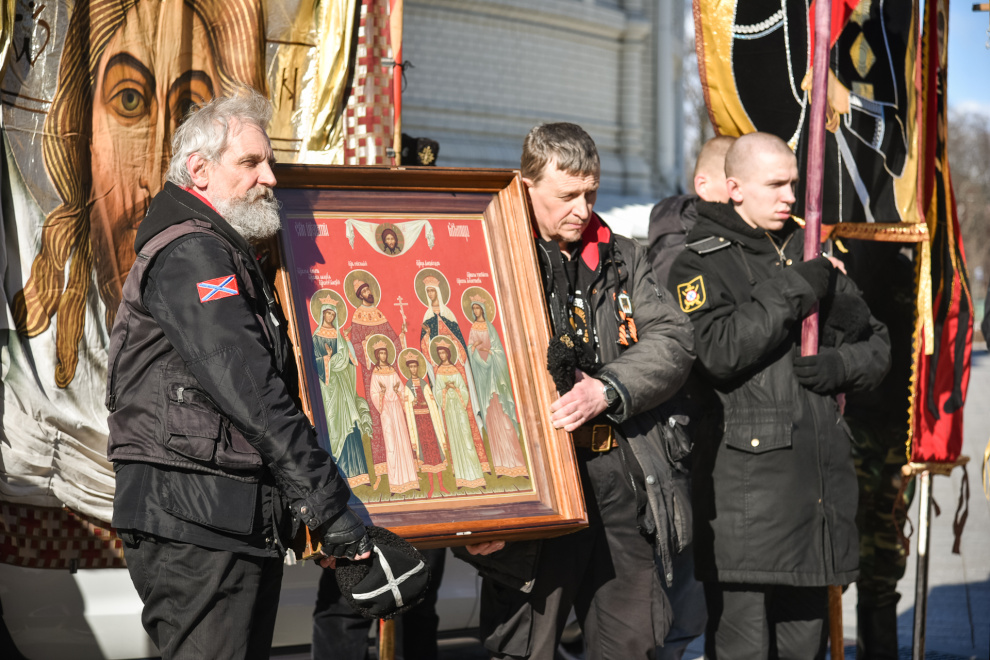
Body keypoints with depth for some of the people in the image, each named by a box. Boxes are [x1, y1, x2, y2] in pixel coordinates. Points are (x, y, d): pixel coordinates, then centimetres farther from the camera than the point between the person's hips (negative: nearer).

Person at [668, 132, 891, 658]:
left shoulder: (810, 255, 19)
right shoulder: (700, 263, 0)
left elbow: (876, 343, 21)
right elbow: (720, 350, -18)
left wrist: (840, 365, -2)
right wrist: (794, 293, -15)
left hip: (819, 473, 6)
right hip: (744, 483, -6)